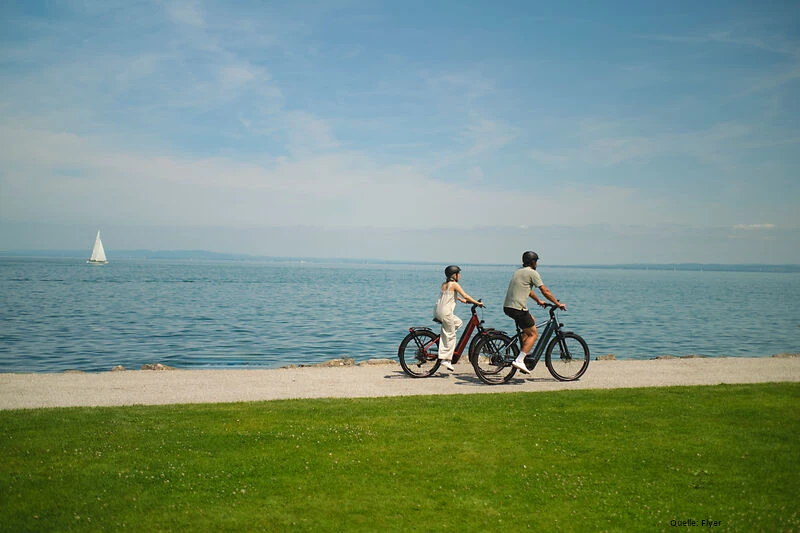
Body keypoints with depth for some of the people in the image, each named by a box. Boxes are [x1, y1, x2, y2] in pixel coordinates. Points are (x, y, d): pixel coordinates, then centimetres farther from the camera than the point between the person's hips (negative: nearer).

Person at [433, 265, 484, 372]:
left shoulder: (444, 284, 17)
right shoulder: (454, 284, -7)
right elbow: (466, 296, -10)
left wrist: (461, 300, 42)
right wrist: (477, 303, -2)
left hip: (437, 310, 8)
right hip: (445, 312, -8)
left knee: (458, 322, 24)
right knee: (451, 335, -1)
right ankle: (446, 359, -2)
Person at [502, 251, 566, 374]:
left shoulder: (518, 271, 23)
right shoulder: (532, 273, -4)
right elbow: (545, 291, -3)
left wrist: (539, 301, 43)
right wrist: (558, 304, 6)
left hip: (507, 307, 9)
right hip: (518, 308, -9)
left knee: (532, 321, 28)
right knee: (533, 334, 1)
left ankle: (525, 351, 23)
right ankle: (519, 360, -12)